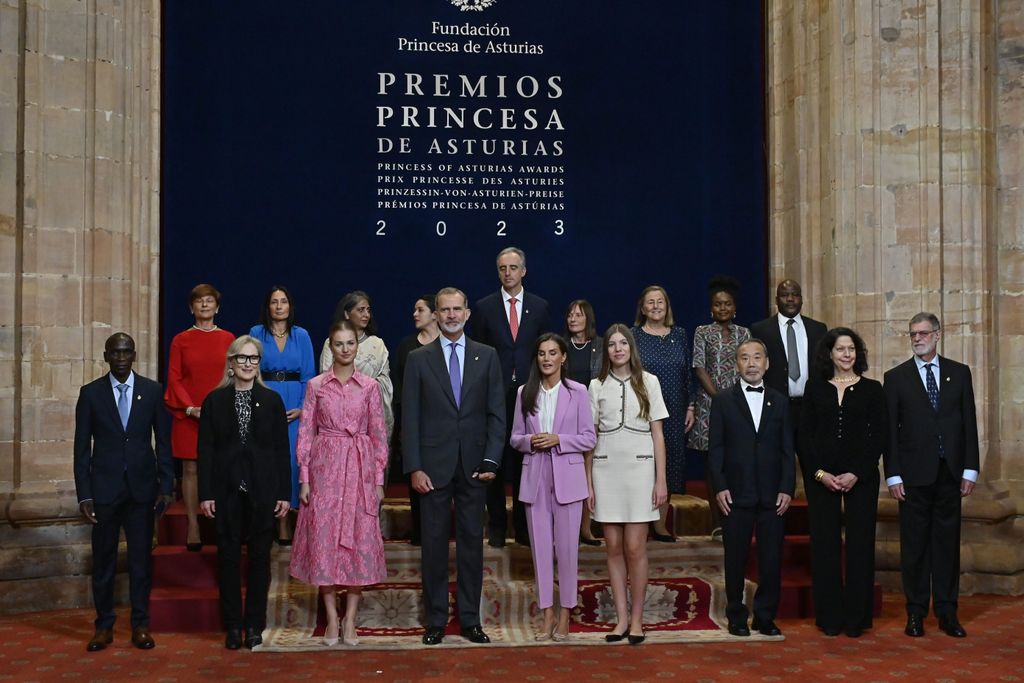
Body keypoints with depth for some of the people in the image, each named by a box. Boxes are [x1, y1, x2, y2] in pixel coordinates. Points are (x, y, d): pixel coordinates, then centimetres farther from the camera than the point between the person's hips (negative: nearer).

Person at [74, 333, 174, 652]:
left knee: (141, 558, 6)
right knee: (103, 559, 7)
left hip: (142, 486, 0)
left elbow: (163, 442, 3)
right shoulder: (90, 393, -1)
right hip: (104, 487, 0)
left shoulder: (153, 391, 1)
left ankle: (140, 625, 17)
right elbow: (82, 447, 0)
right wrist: (84, 494, -5)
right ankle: (104, 625, 19)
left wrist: (166, 486, -2)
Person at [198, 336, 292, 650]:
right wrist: (205, 493, -5)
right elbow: (205, 449, 1)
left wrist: (285, 492, -2)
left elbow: (282, 449, 3)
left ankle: (254, 624, 16)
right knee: (228, 557, 5)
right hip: (227, 491, 0)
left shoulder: (272, 400, 4)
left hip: (262, 491, 0)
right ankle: (232, 625, 15)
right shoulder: (215, 400, 3)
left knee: (259, 557, 5)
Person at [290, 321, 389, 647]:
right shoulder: (316, 385, 3)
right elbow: (306, 433, 3)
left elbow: (379, 434, 5)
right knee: (324, 540, 1)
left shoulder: (369, 386, 4)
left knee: (360, 542, 1)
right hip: (325, 469, 0)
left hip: (360, 469, 0)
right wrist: (304, 479, -2)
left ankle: (350, 620, 10)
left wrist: (379, 479, 1)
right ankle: (332, 618, 11)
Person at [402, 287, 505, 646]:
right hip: (433, 465, -1)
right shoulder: (418, 359, 2)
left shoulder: (487, 356, 5)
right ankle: (435, 620, 15)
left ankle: (470, 619, 17)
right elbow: (410, 417, 0)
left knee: (472, 542, 7)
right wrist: (414, 467, -7)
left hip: (474, 465, 1)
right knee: (434, 543, 5)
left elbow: (497, 412, 4)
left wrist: (491, 460, -5)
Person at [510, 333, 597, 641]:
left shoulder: (577, 391, -1)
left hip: (567, 477, -2)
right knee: (540, 547, 7)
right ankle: (547, 614, 17)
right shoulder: (525, 393, 7)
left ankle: (564, 616, 14)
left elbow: (589, 438, -1)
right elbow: (515, 437, 10)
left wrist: (558, 439, -15)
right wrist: (529, 440, -12)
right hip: (535, 477, 3)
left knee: (567, 547, 2)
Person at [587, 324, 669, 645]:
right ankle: (621, 619, 11)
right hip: (606, 470, 2)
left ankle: (637, 619, 7)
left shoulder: (648, 382, 4)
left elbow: (657, 433, 4)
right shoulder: (597, 386, 6)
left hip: (639, 468, -1)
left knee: (635, 548, -3)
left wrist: (661, 480, -1)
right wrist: (588, 482, 4)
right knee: (614, 548, 4)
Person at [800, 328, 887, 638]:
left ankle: (856, 617, 11)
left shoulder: (871, 389, 4)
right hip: (821, 477, 1)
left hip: (861, 478, -1)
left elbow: (880, 437, 0)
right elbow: (804, 435, 4)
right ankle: (829, 617, 12)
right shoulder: (815, 388, 6)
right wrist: (820, 473, -7)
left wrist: (857, 473, -10)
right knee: (825, 545, 2)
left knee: (860, 545, 1)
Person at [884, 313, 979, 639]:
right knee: (914, 544, 3)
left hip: (950, 473, 1)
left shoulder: (959, 373, 8)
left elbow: (969, 423, 6)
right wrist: (893, 475, -5)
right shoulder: (896, 377, 3)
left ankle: (947, 612, 14)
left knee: (948, 542, 6)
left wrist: (970, 470, 0)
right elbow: (891, 430, 1)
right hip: (914, 474, -1)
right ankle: (916, 612, 12)